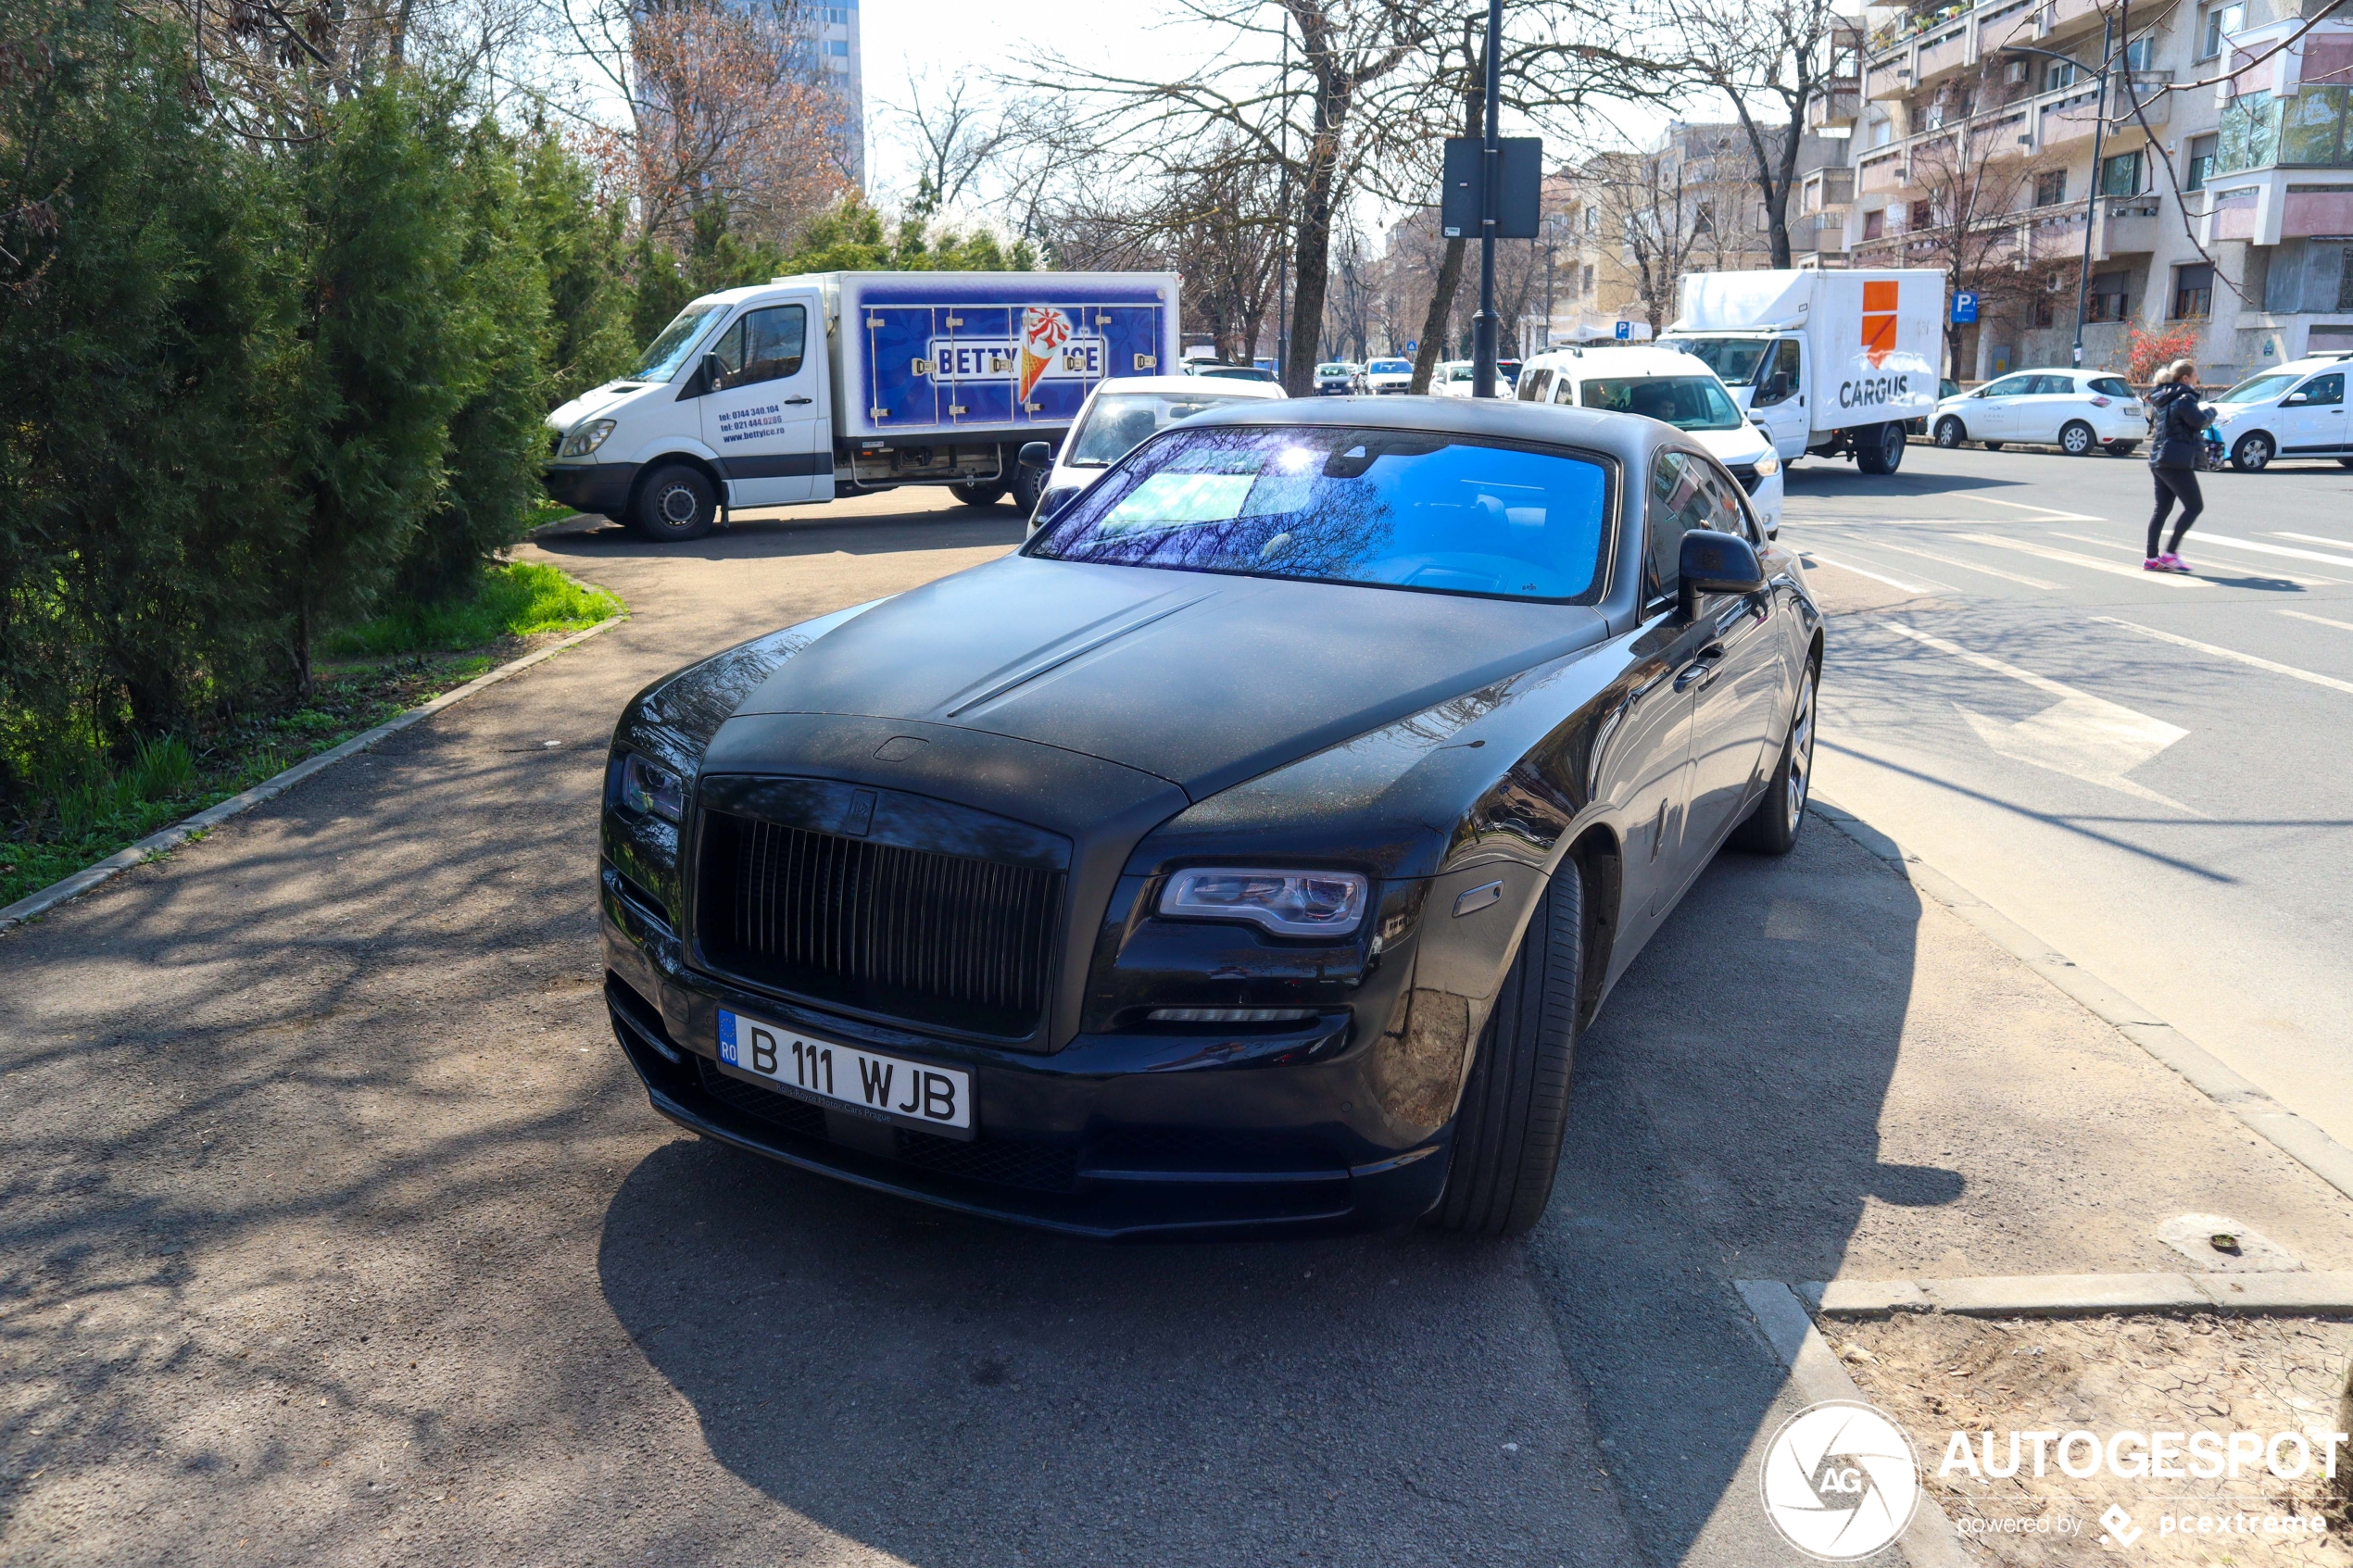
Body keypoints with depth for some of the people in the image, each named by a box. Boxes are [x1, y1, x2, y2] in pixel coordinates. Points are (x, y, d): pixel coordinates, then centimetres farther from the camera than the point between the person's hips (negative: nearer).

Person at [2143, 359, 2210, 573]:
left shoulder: (2160, 398, 14)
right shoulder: (2184, 399, -12)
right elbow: (2198, 421, -22)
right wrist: (2209, 411, -1)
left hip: (2158, 460, 9)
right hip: (2176, 461, -9)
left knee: (2162, 508, 11)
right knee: (2194, 506, -2)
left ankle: (2151, 557, 9)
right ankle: (2170, 553, -7)